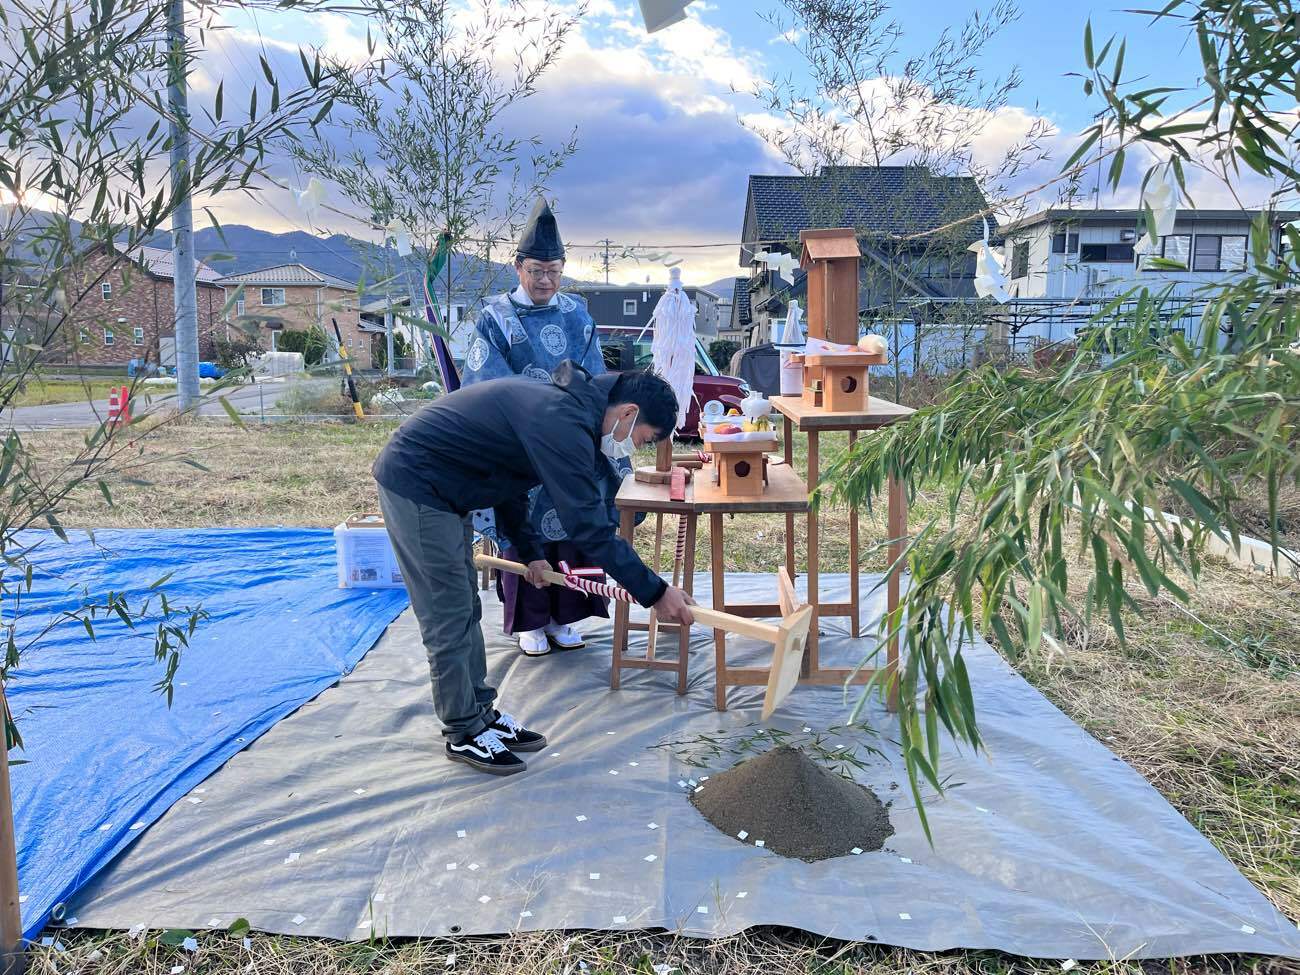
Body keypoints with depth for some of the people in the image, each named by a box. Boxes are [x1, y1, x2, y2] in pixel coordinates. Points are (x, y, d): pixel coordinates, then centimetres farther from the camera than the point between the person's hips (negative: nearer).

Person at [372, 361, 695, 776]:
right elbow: (591, 530, -27)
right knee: (449, 618, -2)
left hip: (438, 485, 11)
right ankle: (464, 733, 12)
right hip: (415, 482, -11)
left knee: (466, 609, 15)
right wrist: (656, 593, -21)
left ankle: (481, 712, 27)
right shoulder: (563, 424, -25)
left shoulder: (562, 404, 7)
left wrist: (531, 550, 21)